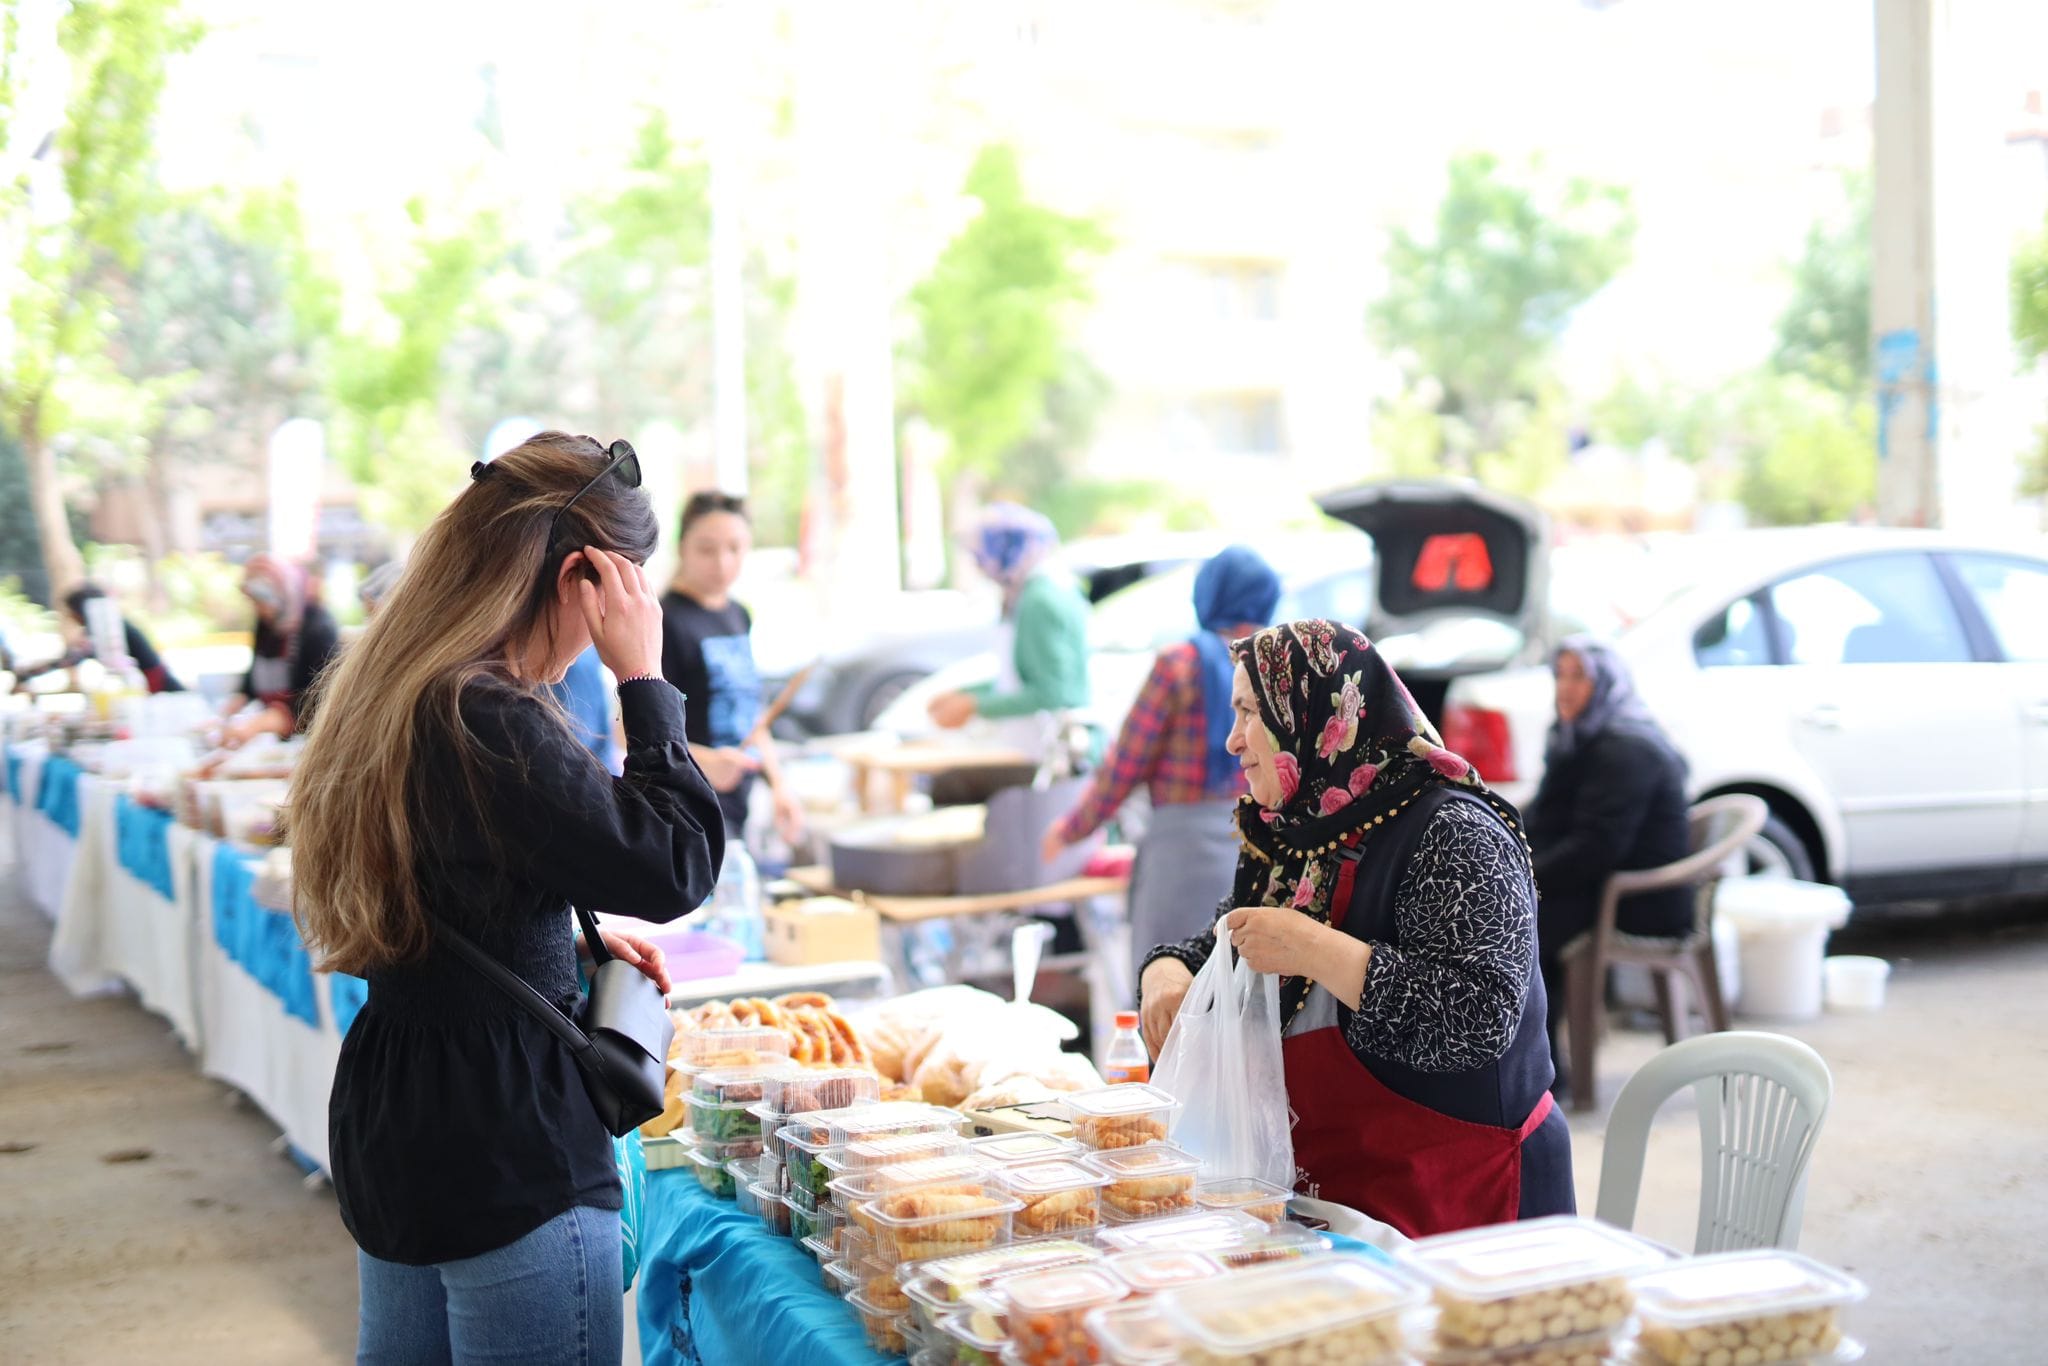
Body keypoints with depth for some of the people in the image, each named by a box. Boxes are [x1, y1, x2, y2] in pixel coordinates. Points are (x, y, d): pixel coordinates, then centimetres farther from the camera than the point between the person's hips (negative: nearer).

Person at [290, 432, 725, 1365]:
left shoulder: (381, 696, 6)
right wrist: (644, 680, -17)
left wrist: (576, 938, 11)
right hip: (509, 1151, -9)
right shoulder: (487, 725, -24)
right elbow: (675, 868, -21)